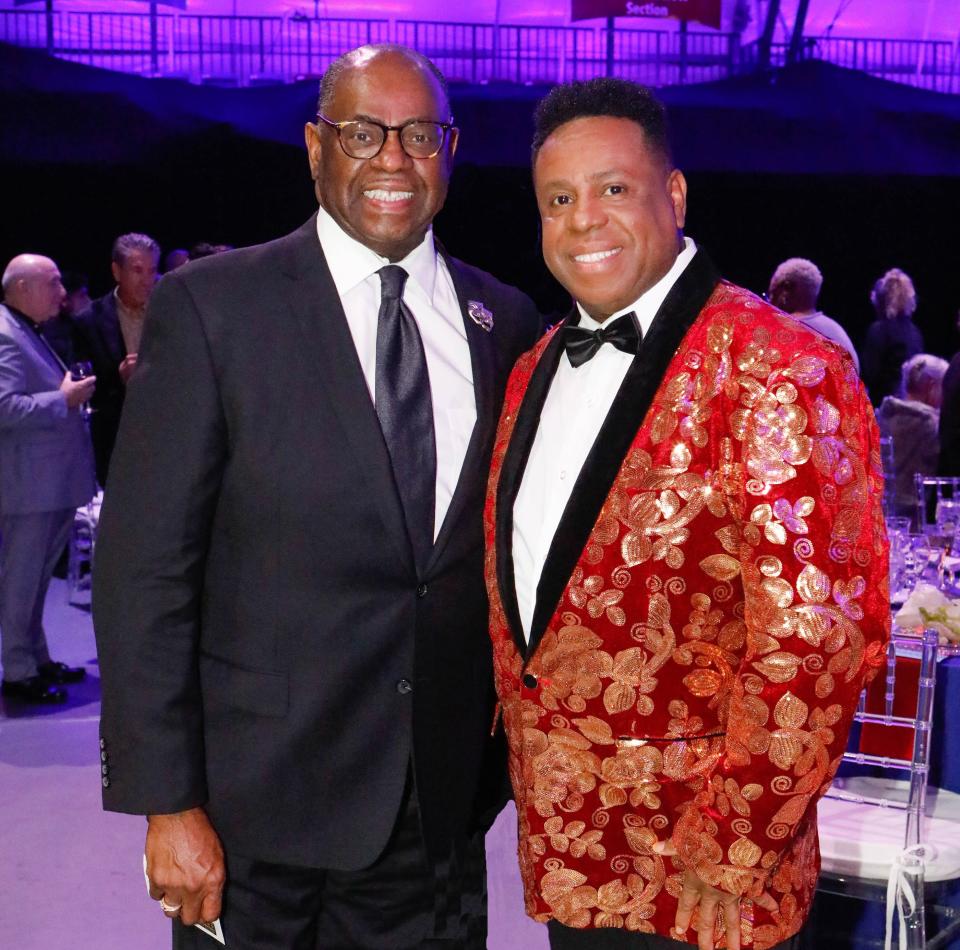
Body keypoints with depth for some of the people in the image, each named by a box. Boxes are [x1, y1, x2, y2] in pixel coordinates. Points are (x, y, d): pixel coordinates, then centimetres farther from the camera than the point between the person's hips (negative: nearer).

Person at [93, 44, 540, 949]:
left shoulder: (504, 321, 4)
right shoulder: (211, 305, -8)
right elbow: (143, 567, -10)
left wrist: (505, 748, 7)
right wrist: (168, 803, -12)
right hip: (260, 810, -3)